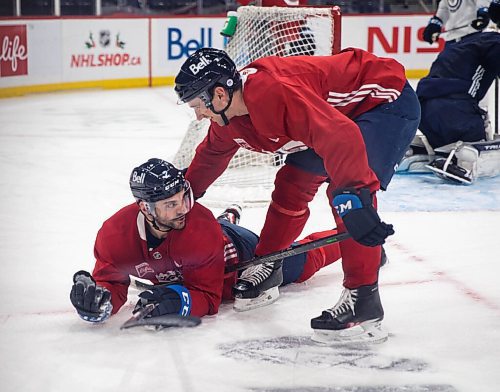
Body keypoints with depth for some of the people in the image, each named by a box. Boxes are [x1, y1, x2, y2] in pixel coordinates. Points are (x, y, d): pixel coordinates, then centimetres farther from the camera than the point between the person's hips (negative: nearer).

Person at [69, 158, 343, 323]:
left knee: (303, 264, 15)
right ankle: (228, 219, 62)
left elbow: (208, 299, -37)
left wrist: (177, 300, -56)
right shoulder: (115, 234, -34)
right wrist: (99, 300, -46)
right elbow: (111, 282, -23)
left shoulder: (202, 227, -42)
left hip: (240, 253, -3)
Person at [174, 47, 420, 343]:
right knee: (292, 184, 11)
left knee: (345, 192, -24)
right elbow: (211, 155, 19)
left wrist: (353, 195, -53)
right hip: (341, 109, 10)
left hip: (388, 100, -10)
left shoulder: (276, 91, -35)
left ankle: (363, 298, -21)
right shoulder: (229, 119, -3)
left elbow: (340, 136, -45)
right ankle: (268, 267, 28)